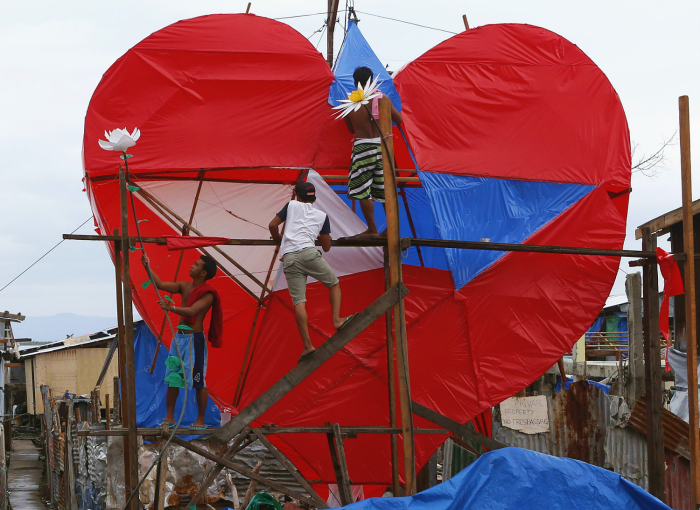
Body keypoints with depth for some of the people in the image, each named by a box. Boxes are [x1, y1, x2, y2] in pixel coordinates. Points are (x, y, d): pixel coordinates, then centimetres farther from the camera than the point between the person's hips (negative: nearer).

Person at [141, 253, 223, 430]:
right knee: (172, 378, 7)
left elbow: (192, 311, -26)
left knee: (198, 382, -3)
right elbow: (160, 284, 10)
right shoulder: (184, 286, 11)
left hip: (194, 339, -8)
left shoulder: (208, 294, -12)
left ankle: (200, 420, 5)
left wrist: (171, 308, -37)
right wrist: (147, 267, 2)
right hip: (179, 336, 8)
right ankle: (169, 417, 13)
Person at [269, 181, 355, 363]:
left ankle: (307, 346, -9)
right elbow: (327, 247, 24)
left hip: (289, 258, 0)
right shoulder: (322, 216, 22)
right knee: (334, 284, 20)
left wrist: (278, 237, 36)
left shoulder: (292, 205, 19)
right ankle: (336, 320, 3)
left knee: (298, 301, -5)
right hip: (309, 253, 0)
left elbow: (272, 225, 14)